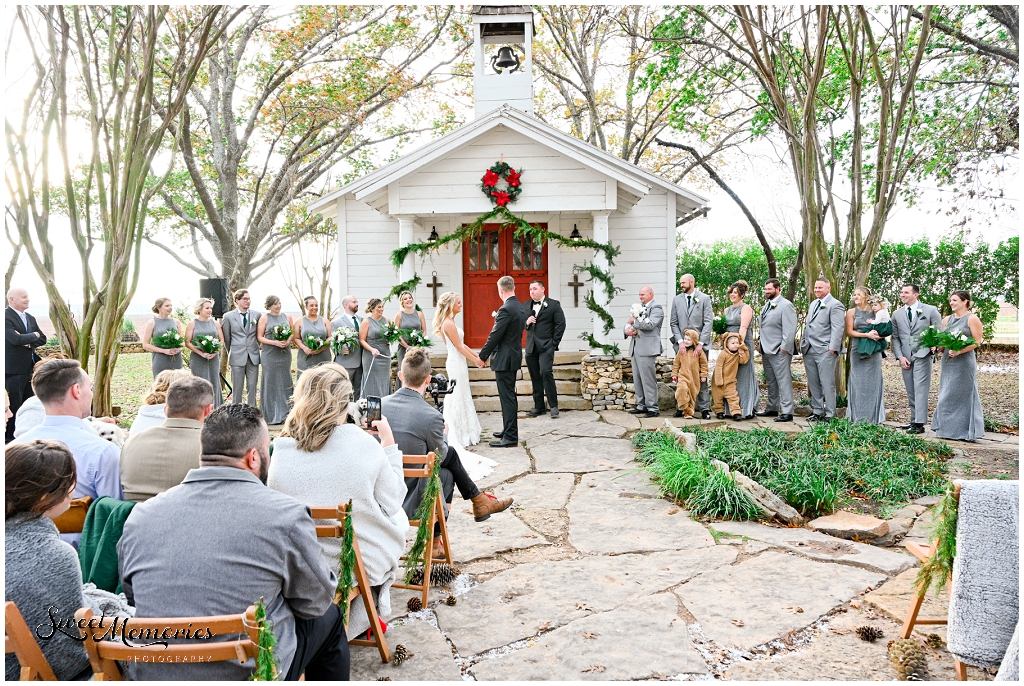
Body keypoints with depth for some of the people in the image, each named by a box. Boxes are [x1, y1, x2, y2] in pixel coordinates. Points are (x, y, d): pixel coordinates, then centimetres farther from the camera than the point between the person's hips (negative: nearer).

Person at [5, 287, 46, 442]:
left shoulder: (30, 318, 15)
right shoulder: (6, 317, -11)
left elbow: (42, 339, 10)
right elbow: (15, 339, -22)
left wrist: (28, 342, -9)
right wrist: (34, 335, -7)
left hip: (30, 369, 8)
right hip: (13, 370, -8)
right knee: (13, 406, -3)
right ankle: (9, 438, 6)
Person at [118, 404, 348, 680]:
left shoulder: (140, 516, -5)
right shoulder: (285, 515, -20)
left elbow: (131, 595, 11)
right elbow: (316, 602, -6)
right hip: (249, 674, -5)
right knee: (328, 617, 22)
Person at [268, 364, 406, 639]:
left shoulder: (280, 451, -10)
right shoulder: (363, 444, -16)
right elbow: (393, 501, -4)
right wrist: (389, 442, 4)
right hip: (366, 565, -3)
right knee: (396, 517, 26)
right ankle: (368, 614, 35)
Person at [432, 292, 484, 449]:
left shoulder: (449, 322, 12)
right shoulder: (449, 324, -18)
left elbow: (461, 344, 15)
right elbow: (459, 346, -17)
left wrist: (476, 355, 12)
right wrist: (475, 360, -9)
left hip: (458, 363, 10)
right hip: (456, 364, -10)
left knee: (461, 398, 14)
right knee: (458, 398, -2)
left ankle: (463, 433, 23)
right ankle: (459, 436, 6)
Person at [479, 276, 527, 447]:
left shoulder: (506, 309, -19)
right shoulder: (520, 308, 10)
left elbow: (494, 336, -19)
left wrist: (482, 357, -10)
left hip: (505, 359, -10)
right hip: (514, 356, 10)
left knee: (507, 397, -6)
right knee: (509, 396, 18)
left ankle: (510, 437, -2)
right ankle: (509, 431, 28)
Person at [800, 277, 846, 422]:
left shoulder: (835, 305, -5)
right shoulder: (813, 304, 20)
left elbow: (837, 328, -12)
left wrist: (832, 349, -17)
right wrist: (803, 344, 16)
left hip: (825, 351, -8)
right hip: (809, 350, 8)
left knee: (827, 384, -4)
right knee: (813, 383, 11)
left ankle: (829, 414, 2)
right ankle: (817, 411, 19)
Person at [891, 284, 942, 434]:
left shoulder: (930, 311, 2)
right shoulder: (897, 314, 12)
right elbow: (895, 337, 10)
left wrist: (934, 346, -15)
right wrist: (900, 356, 0)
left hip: (923, 355, -4)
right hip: (905, 358, 4)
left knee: (920, 389, -9)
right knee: (910, 392, 7)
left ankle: (920, 423, -10)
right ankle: (914, 420, 14)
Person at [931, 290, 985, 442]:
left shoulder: (972, 318, -4)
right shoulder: (947, 319, 13)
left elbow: (977, 341, -10)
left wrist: (960, 351, -22)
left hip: (964, 362, -6)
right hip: (948, 362, 6)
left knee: (964, 395, -1)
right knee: (947, 396, 7)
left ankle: (966, 432, 6)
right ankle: (949, 430, 14)